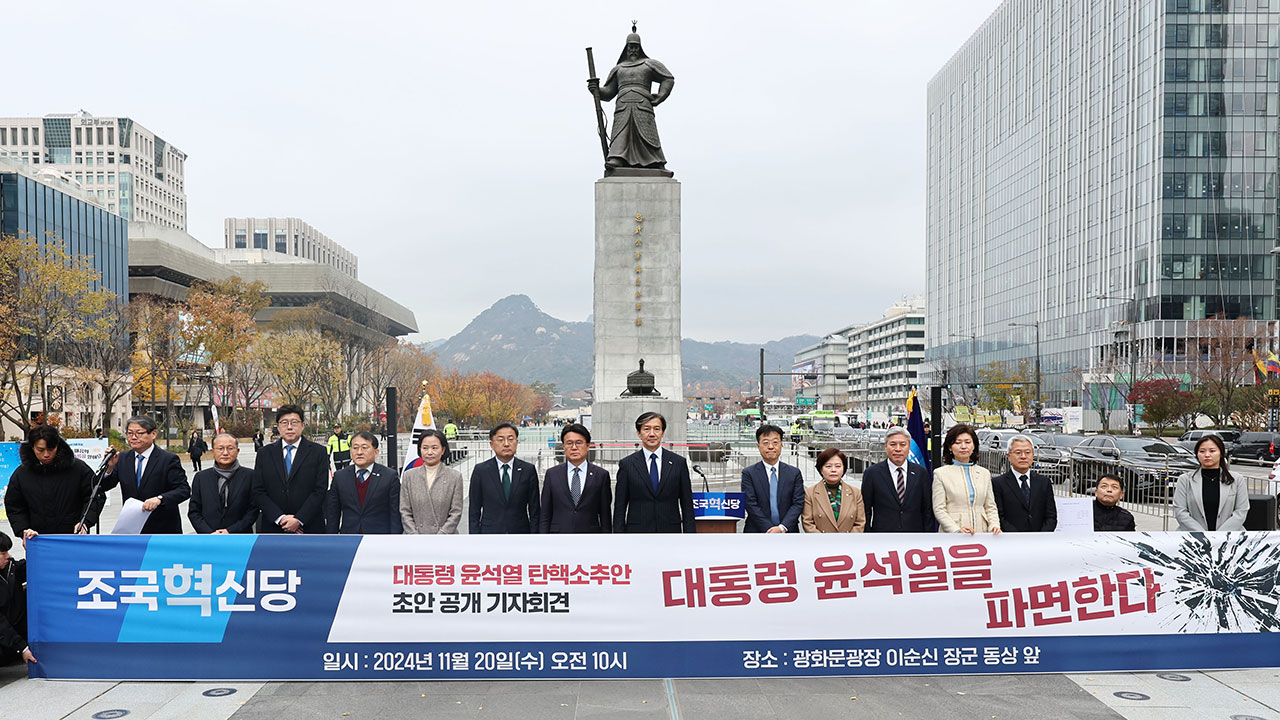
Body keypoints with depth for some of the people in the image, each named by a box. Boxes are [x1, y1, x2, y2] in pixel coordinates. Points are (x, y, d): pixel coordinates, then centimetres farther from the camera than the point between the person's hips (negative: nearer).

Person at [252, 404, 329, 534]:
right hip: (273, 527, 2)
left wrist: (299, 519, -12)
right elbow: (258, 492, 3)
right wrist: (280, 518, -9)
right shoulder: (265, 454, 9)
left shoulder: (318, 452, 2)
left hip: (309, 527, -1)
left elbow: (320, 489, -4)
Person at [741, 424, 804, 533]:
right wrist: (769, 529, -13)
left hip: (787, 532, 2)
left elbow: (798, 503, 2)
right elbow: (751, 505, -4)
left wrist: (782, 528, -12)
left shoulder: (794, 473, 9)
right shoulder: (749, 473, 3)